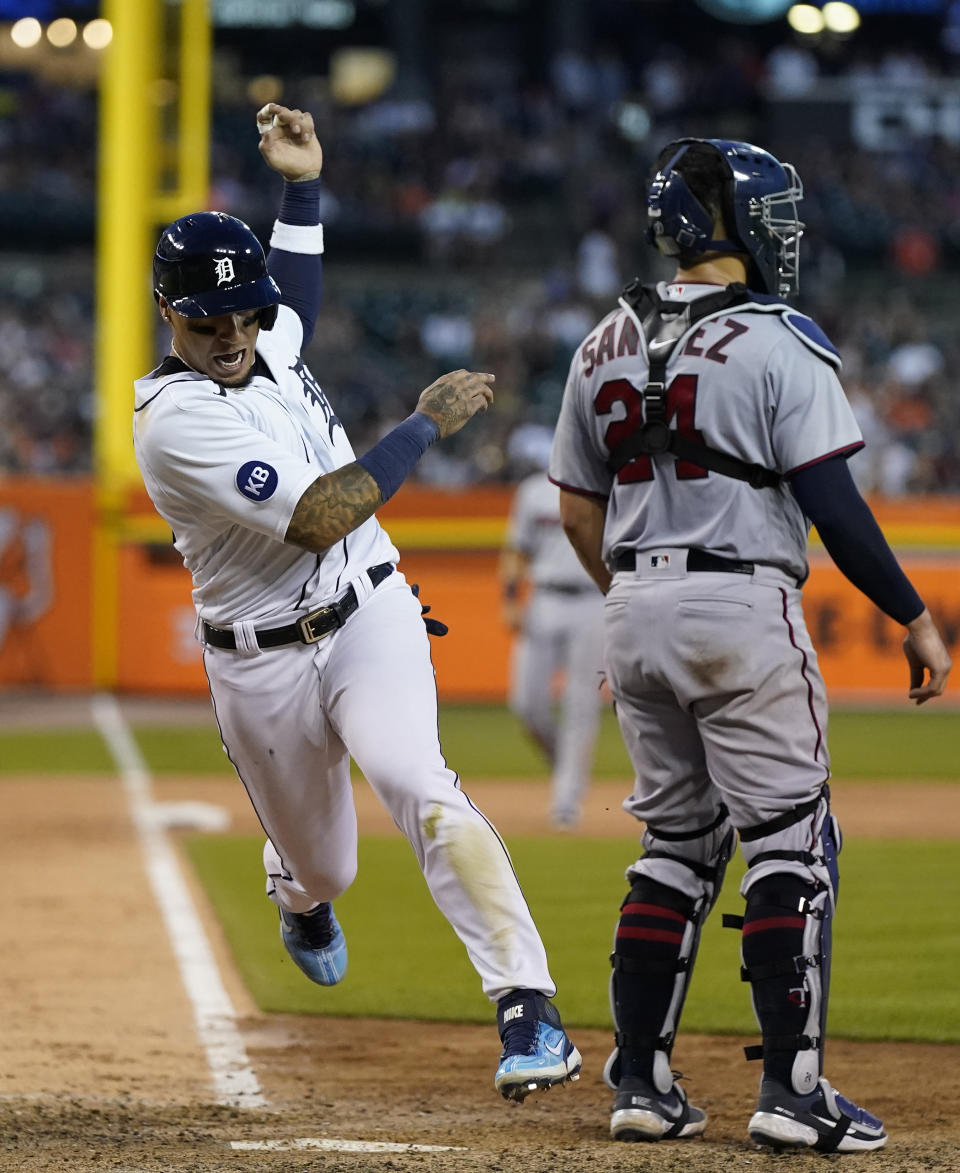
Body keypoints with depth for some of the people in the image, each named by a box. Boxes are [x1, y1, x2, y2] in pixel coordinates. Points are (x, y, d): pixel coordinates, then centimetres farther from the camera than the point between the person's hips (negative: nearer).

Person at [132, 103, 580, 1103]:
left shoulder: (265, 346, 1)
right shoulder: (176, 420, -22)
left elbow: (295, 298, 30)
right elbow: (316, 520, -29)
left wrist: (301, 184, 20)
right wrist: (427, 423, -22)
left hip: (370, 619, 3)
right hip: (259, 667, -3)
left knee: (418, 788, -25)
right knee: (321, 866, 14)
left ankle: (529, 1011, -35)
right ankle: (298, 899, 56)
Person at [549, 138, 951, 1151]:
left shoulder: (606, 346, 9)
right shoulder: (779, 343, -10)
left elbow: (578, 512, 13)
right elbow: (830, 501, -14)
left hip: (635, 612, 6)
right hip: (743, 609, -6)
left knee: (678, 842, 15)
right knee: (788, 846, -1)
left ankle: (639, 1084, 12)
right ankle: (791, 1089, -5)